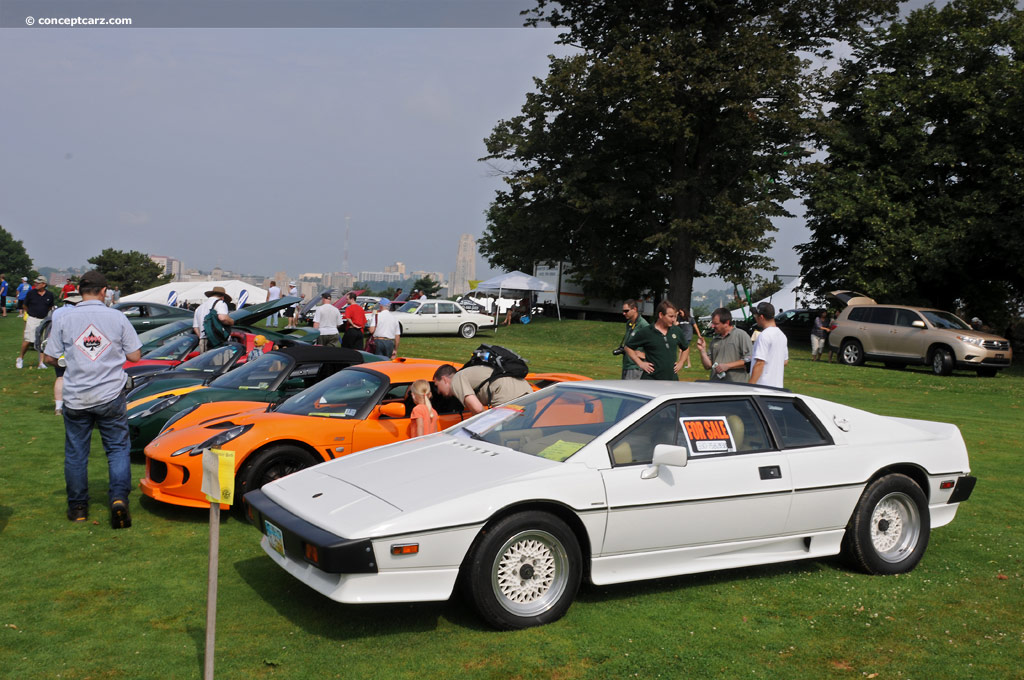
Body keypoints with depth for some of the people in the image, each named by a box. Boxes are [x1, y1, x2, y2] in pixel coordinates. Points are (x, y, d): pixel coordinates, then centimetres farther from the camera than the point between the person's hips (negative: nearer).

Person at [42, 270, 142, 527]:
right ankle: (119, 497, -9)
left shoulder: (64, 318, -2)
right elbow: (135, 356, 0)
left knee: (75, 453, 13)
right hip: (110, 395, -1)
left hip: (76, 397, 1)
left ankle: (78, 507, 20)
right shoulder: (117, 317, -3)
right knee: (118, 448, 9)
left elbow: (50, 358, 2)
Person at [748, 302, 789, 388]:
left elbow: (760, 363, -21)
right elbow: (785, 361, 22)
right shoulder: (782, 335, 14)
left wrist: (750, 385, -21)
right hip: (778, 385, 9)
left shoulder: (764, 336, -16)